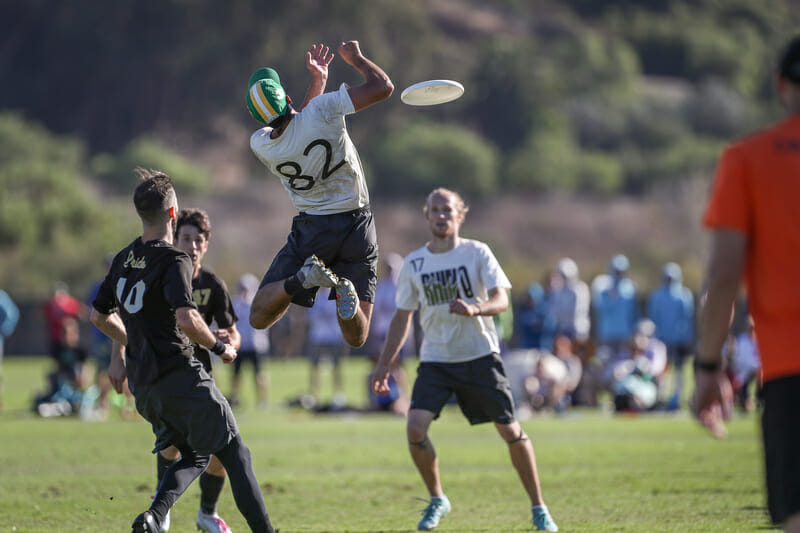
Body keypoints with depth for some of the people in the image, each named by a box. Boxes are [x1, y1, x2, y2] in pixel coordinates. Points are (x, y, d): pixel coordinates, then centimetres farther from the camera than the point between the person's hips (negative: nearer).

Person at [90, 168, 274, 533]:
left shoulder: (123, 260, 11)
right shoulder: (173, 261, -13)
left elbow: (99, 316, 20)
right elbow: (186, 319, -26)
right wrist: (219, 347, -10)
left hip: (143, 385, 7)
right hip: (178, 376, -7)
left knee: (195, 456, 19)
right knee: (235, 453, 3)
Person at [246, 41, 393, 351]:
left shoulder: (260, 145, -7)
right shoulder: (322, 110, -19)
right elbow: (382, 87, -11)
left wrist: (317, 81, 21)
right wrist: (355, 58, 6)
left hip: (312, 230, 0)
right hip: (356, 224, 0)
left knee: (259, 318, 6)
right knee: (356, 337, 6)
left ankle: (301, 278, -23)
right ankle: (348, 292, -29)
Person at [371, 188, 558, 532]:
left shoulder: (477, 253, -4)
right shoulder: (414, 264, 3)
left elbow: (501, 300, -12)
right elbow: (403, 316, 12)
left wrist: (474, 308, -34)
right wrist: (385, 365, 10)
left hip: (480, 355, -2)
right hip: (435, 359, 2)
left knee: (511, 431, -1)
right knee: (415, 427, -16)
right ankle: (436, 500, 7)